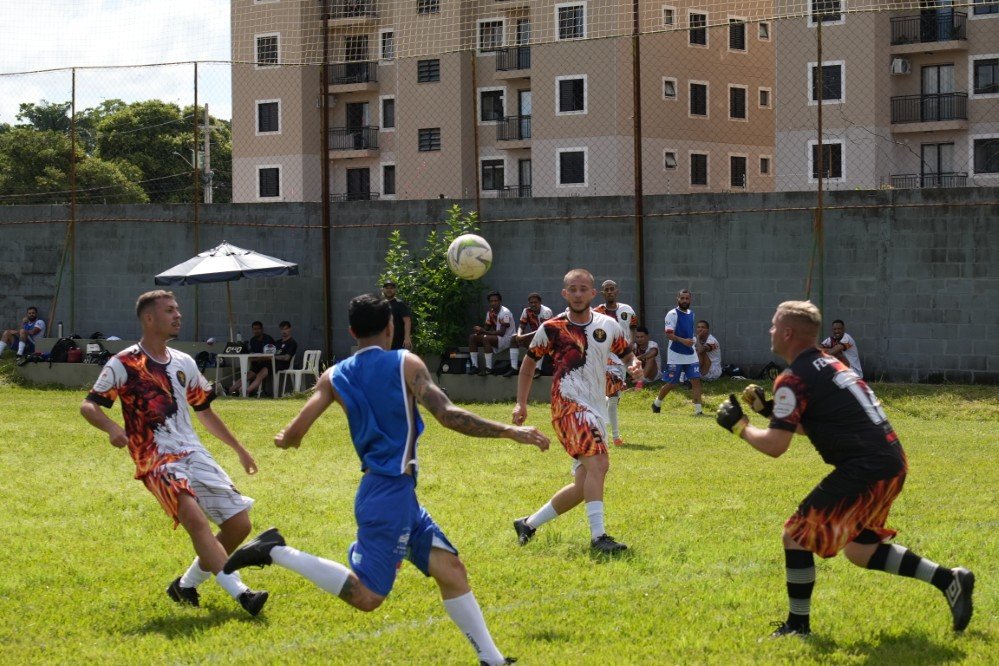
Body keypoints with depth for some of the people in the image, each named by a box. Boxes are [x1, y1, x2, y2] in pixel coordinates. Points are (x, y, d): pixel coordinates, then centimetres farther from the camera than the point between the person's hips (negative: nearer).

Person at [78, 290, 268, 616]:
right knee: (196, 519, -28)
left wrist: (239, 448, 27)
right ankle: (240, 593, -33)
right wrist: (111, 427, -26)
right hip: (157, 461, -7)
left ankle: (186, 584, 16)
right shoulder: (123, 364, -2)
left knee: (239, 523, -1)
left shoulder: (184, 363, 16)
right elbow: (88, 406, -5)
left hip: (195, 454, 7)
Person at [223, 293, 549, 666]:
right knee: (366, 596, -8)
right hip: (391, 490, -8)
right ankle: (278, 552, -9)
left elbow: (294, 433, 2)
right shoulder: (405, 364, -7)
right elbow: (447, 416, -17)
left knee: (450, 570, 9)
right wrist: (510, 432, -13)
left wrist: (284, 440, 26)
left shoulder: (336, 376, 8)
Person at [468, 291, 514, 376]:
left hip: (506, 339, -9)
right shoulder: (490, 312, 9)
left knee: (486, 338, -34)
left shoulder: (505, 313, -17)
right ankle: (475, 366, -9)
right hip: (495, 338, 9)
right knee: (472, 337, -4)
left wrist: (484, 332, -27)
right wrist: (480, 330, -13)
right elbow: (487, 328, 12)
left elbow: (502, 332, -24)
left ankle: (488, 368, -32)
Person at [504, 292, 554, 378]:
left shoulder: (546, 312, -19)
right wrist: (519, 335, -23)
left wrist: (525, 336, -31)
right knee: (514, 338, -12)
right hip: (533, 336, 6)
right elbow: (521, 326, 2)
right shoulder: (527, 311, -2)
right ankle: (514, 368, -17)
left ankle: (538, 369, -39)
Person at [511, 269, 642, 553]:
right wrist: (521, 403, 7)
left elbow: (627, 355, 20)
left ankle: (529, 524, 22)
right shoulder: (551, 328, -1)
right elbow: (529, 362, 12)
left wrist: (634, 365, -5)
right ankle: (598, 536, -26)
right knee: (597, 463, -26)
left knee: (583, 485, 7)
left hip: (597, 410, 6)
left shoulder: (608, 326, 8)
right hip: (569, 404, -6)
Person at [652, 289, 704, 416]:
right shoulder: (672, 314, -10)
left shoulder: (691, 313, 12)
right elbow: (669, 334, -19)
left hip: (690, 355, 6)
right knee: (671, 383, 3)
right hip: (675, 355, -6)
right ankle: (656, 404, 26)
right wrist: (683, 341, -31)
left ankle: (698, 410, -7)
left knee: (696, 380, -6)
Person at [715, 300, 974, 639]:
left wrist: (739, 425, 2)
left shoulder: (793, 379, -10)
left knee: (796, 536, -1)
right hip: (891, 464, 9)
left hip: (866, 470, -9)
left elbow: (774, 446, -13)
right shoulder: (829, 364, 18)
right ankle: (948, 579, 22)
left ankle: (798, 626, 7)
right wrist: (769, 408, 21)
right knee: (859, 548, 23)